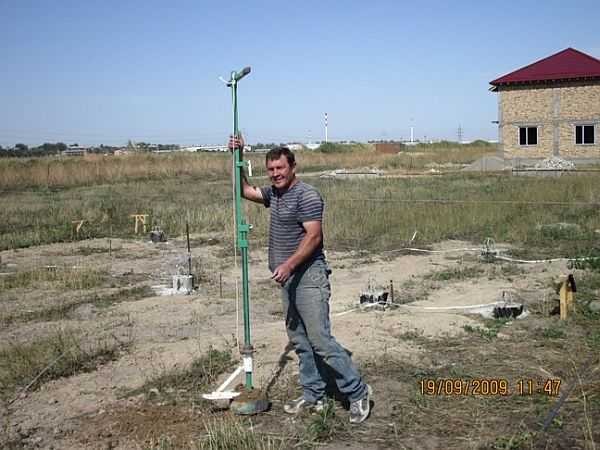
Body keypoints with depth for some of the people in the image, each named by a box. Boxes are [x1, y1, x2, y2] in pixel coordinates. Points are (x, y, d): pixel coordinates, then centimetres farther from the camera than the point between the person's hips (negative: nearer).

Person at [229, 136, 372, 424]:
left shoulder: (307, 195, -14)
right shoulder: (274, 193, 14)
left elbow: (314, 237, -20)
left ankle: (358, 393, 1)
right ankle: (313, 396, 21)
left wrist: (289, 264, -29)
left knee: (321, 340, -10)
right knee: (300, 341, 12)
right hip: (288, 279, 9)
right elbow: (245, 191, 27)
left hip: (308, 277, -9)